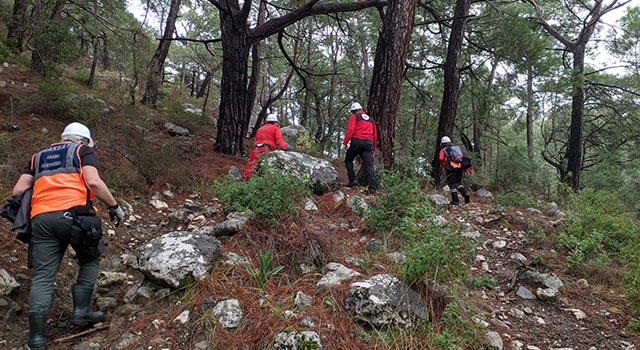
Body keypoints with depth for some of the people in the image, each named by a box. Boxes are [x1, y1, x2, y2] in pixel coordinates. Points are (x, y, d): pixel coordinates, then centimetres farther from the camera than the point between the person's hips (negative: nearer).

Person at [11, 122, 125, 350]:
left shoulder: (38, 157, 28)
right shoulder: (83, 151, 13)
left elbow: (18, 190, 18)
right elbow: (93, 182, -4)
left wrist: (24, 214, 33)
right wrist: (114, 207, 3)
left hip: (41, 219, 4)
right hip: (73, 215, -4)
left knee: (42, 277, 5)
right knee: (90, 259, 20)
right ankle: (81, 311, 15)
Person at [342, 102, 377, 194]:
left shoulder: (354, 117, 7)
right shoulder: (371, 119, 24)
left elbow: (350, 130, -8)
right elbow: (375, 135, 22)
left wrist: (344, 143, -8)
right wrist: (373, 149, 25)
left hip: (357, 141, -4)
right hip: (369, 143, 4)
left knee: (348, 160, 15)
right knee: (369, 165, -3)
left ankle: (353, 180, 0)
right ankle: (372, 187, -13)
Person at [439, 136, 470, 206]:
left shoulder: (443, 150, 10)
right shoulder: (456, 148, 25)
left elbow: (441, 159, -5)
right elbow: (461, 157, 13)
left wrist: (443, 167, 9)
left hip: (451, 168, -5)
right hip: (460, 167, 5)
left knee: (452, 185, 4)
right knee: (458, 183, 18)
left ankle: (455, 200, 4)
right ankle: (465, 194, -3)